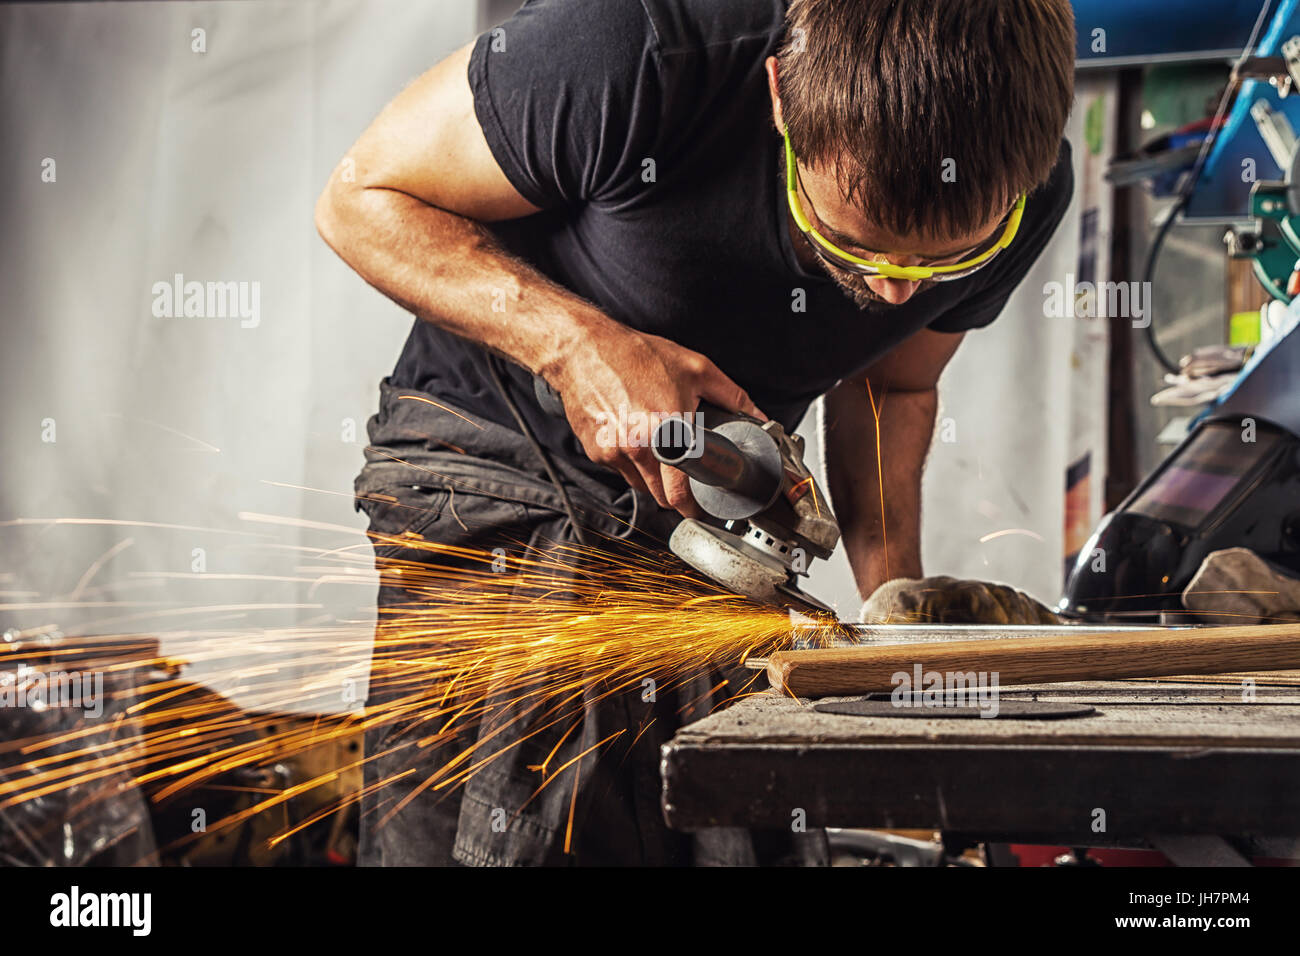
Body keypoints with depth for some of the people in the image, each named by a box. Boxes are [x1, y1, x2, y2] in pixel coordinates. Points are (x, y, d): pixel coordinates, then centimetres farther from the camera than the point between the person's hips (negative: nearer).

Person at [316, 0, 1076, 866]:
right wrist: (578, 344, -28)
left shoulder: (1025, 192, -15)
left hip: (715, 509, 4)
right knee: (516, 841, -14)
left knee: (754, 839, -4)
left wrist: (893, 600, -8)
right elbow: (362, 198, -16)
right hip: (497, 461, -3)